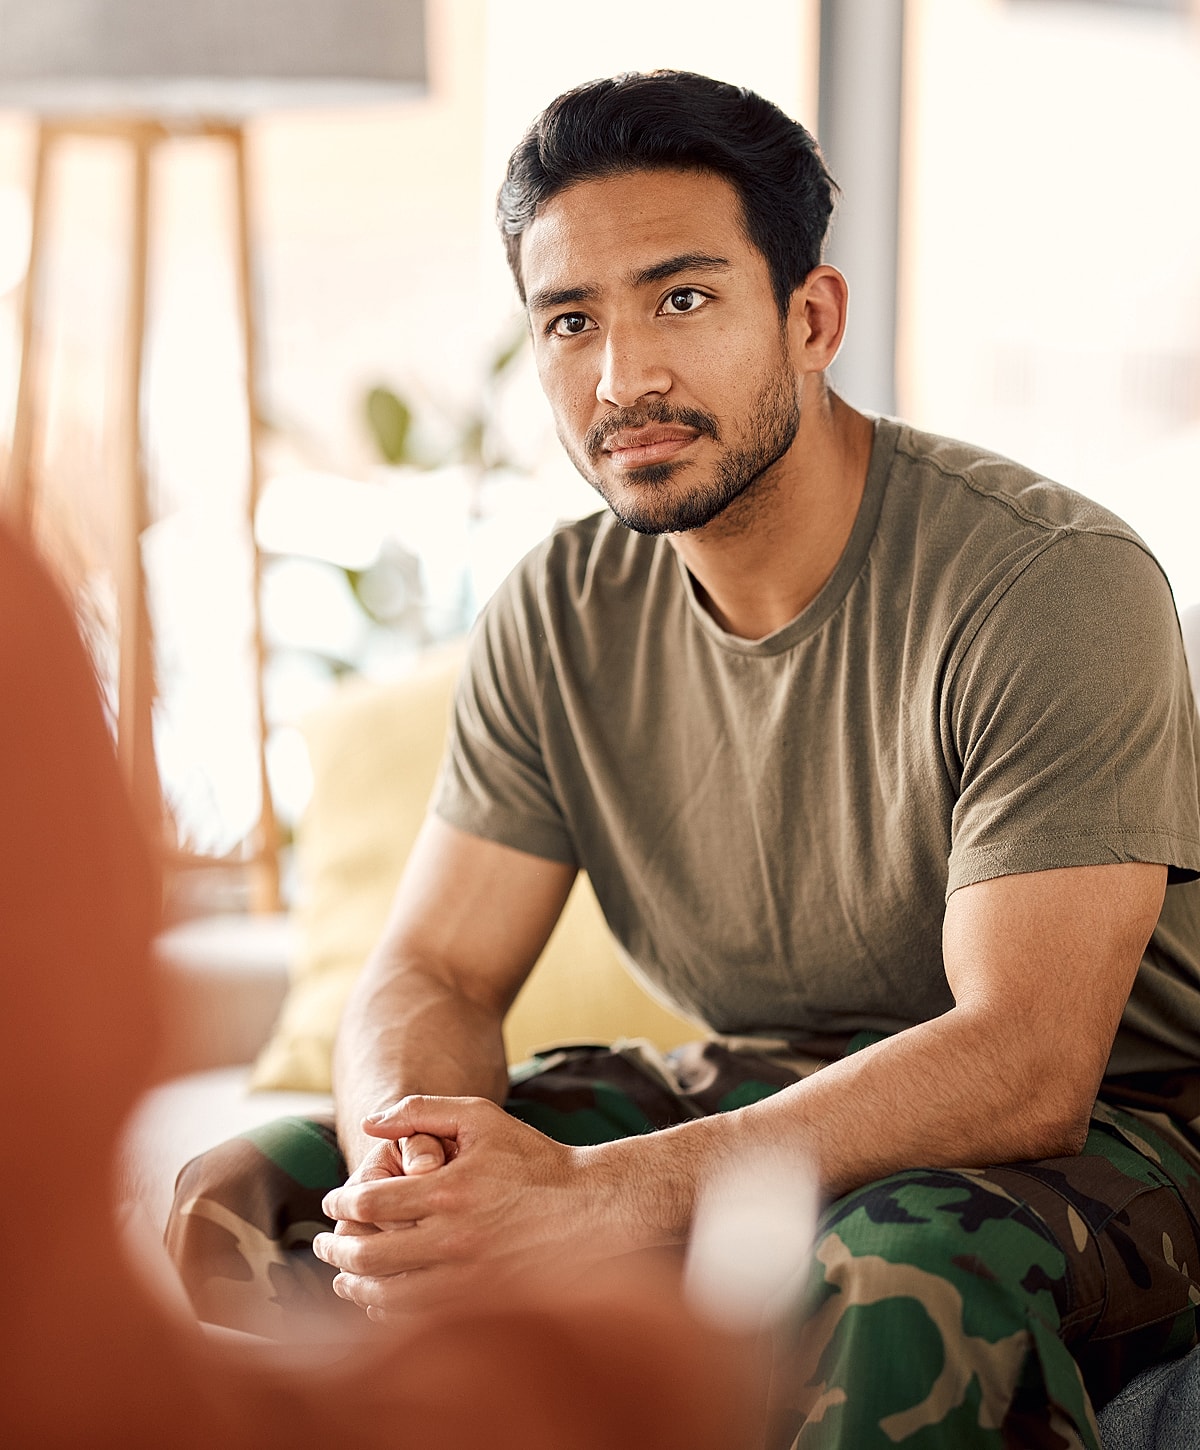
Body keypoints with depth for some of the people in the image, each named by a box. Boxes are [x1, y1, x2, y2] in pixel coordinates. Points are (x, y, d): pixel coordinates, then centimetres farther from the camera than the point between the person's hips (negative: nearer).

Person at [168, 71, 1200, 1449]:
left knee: (905, 1271, -41)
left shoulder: (1054, 585, -21)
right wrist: (410, 1156, -29)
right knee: (242, 1195, -9)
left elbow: (1026, 1059, -29)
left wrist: (592, 1197, -40)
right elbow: (432, 970, -3)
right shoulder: (561, 615, -2)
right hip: (758, 1100, 5)